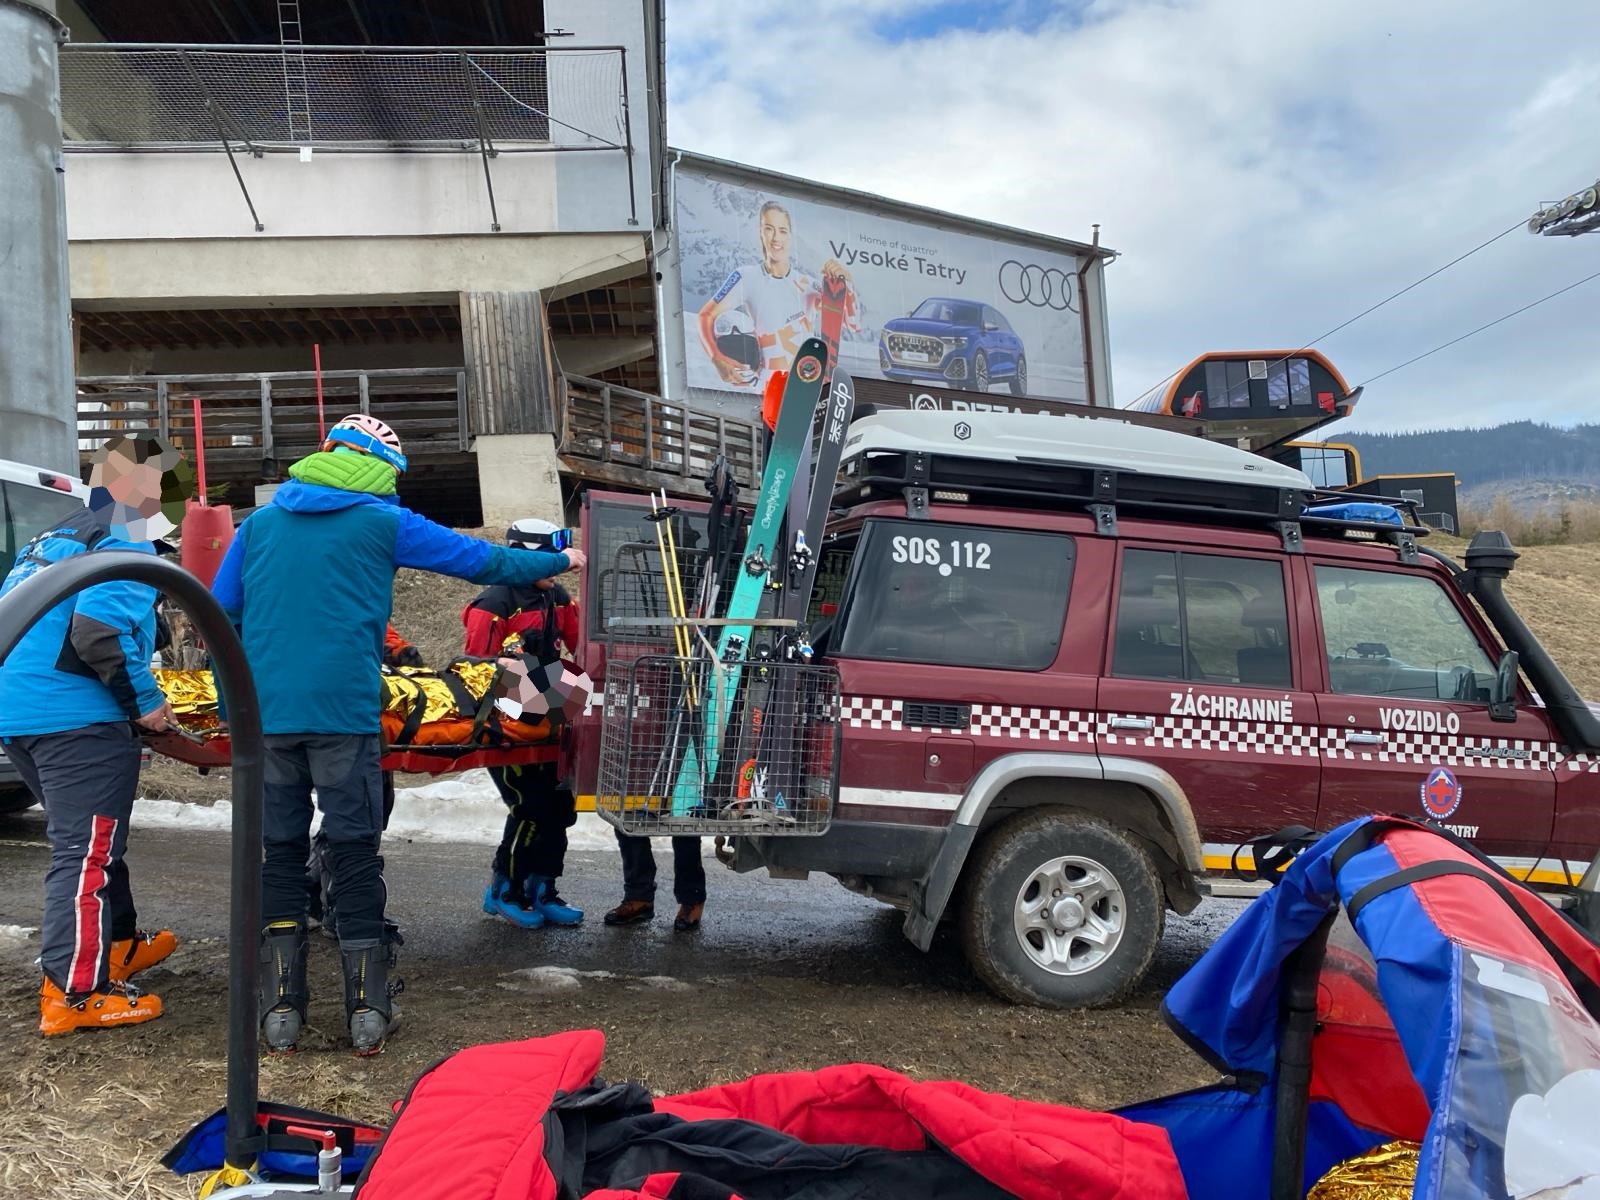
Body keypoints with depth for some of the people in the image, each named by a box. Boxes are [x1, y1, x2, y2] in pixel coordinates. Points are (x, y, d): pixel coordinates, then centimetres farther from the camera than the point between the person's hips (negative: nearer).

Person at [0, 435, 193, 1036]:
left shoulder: (54, 538, 21)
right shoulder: (123, 541, -9)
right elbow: (97, 630, -23)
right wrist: (145, 701, -14)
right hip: (76, 717, -9)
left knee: (87, 840, 21)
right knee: (87, 852, -4)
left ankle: (118, 945, 35)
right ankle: (74, 992, -1)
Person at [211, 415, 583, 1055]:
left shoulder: (260, 522, 15)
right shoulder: (382, 522, 3)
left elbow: (221, 613, 15)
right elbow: (480, 559, 9)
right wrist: (559, 560, 22)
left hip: (263, 711, 4)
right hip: (343, 709, -4)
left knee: (280, 850, 10)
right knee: (355, 851, 3)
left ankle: (280, 1005, 12)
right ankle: (367, 1008, 6)